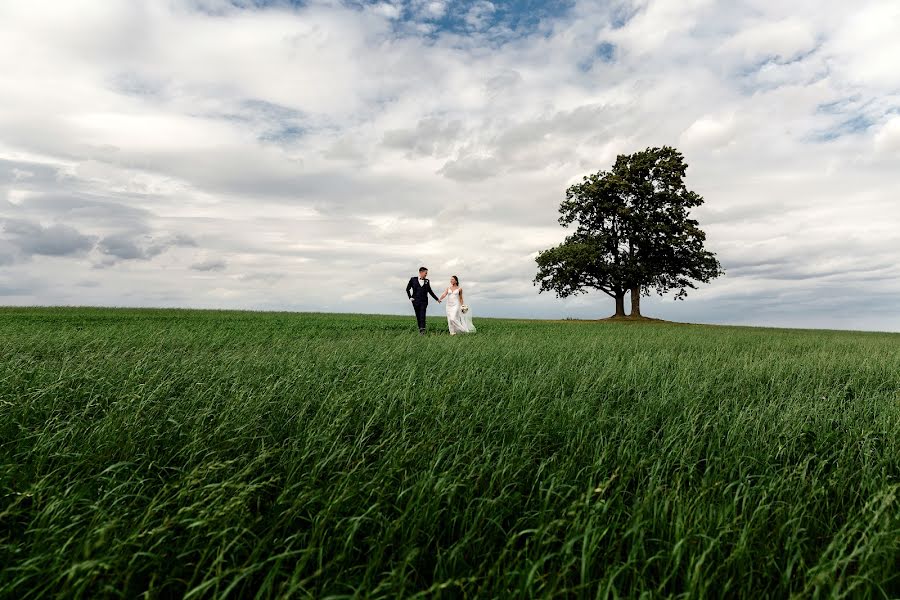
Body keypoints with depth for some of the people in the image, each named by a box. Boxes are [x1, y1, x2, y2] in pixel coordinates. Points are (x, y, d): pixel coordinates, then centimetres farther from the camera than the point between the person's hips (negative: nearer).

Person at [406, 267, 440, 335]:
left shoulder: (427, 281, 10)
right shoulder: (413, 279, 3)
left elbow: (430, 291, 19)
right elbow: (407, 289, 11)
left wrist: (437, 299, 19)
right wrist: (410, 297, 2)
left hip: (424, 301, 0)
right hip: (416, 301, 0)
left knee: (422, 316, -11)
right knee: (418, 316, 4)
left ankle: (422, 330, -16)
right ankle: (420, 329, 13)